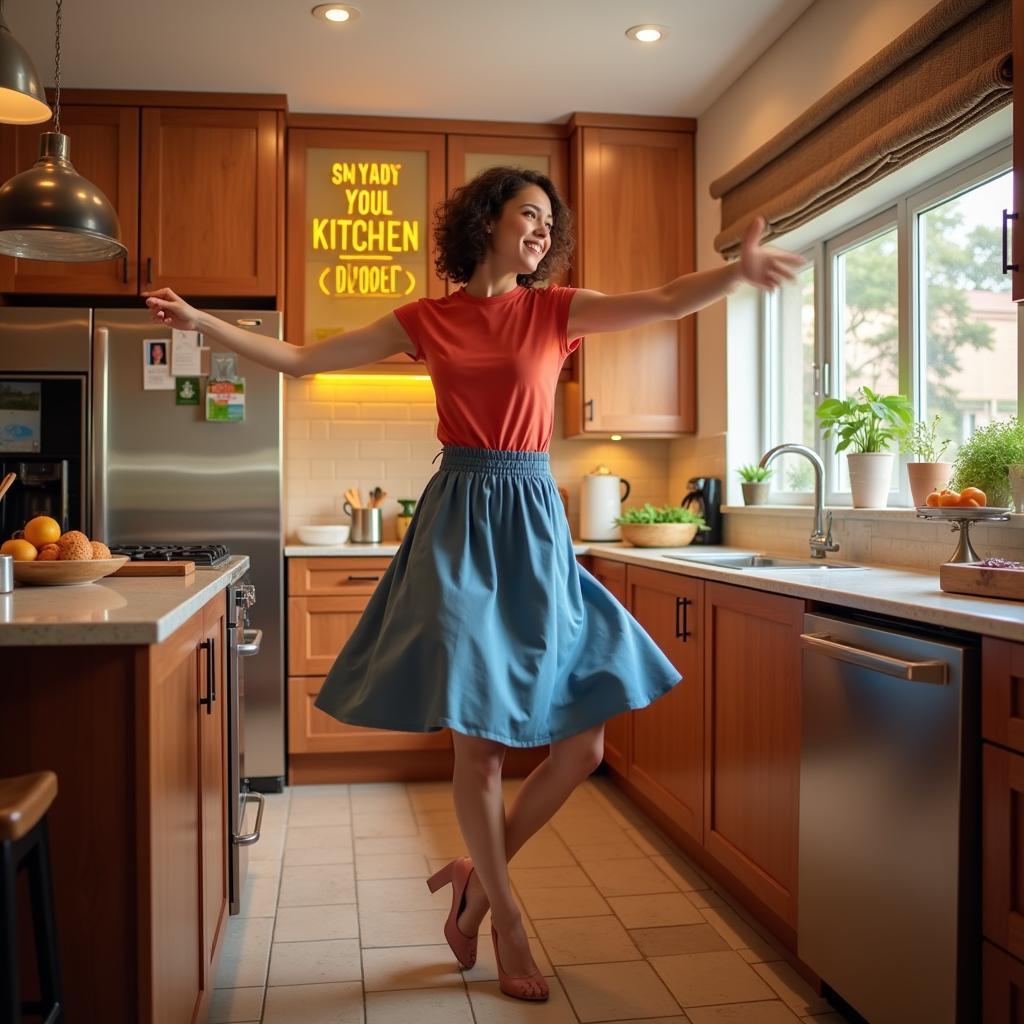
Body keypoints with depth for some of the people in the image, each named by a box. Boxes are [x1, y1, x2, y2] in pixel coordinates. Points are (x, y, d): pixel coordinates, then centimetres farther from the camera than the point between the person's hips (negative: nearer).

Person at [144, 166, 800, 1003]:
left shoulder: (556, 309, 6)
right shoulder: (426, 320, 6)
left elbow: (671, 302, -8)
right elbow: (302, 360, 11)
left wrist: (739, 269, -26)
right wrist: (201, 322, 7)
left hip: (534, 526, 2)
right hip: (460, 523, -2)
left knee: (583, 745, 0)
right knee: (477, 737, -2)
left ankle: (478, 874, 24)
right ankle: (508, 925, 20)